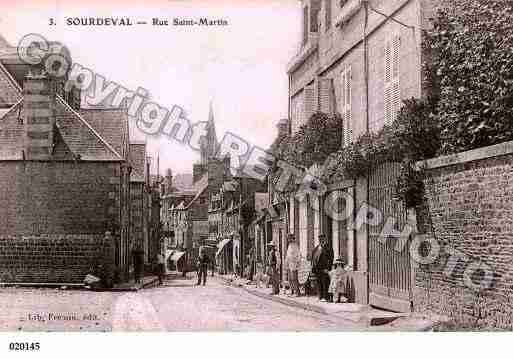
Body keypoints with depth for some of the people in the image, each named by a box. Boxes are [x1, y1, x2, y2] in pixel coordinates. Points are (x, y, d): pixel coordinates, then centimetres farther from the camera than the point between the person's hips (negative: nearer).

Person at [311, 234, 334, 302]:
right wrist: (313, 267, 13)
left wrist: (328, 268, -12)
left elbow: (330, 259, -4)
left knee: (325, 283, -8)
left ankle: (325, 297, -7)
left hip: (324, 269, -5)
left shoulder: (329, 249, 0)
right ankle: (320, 297, 12)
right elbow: (313, 259, 20)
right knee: (319, 283, 7)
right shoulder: (315, 249, 16)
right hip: (317, 269, 5)